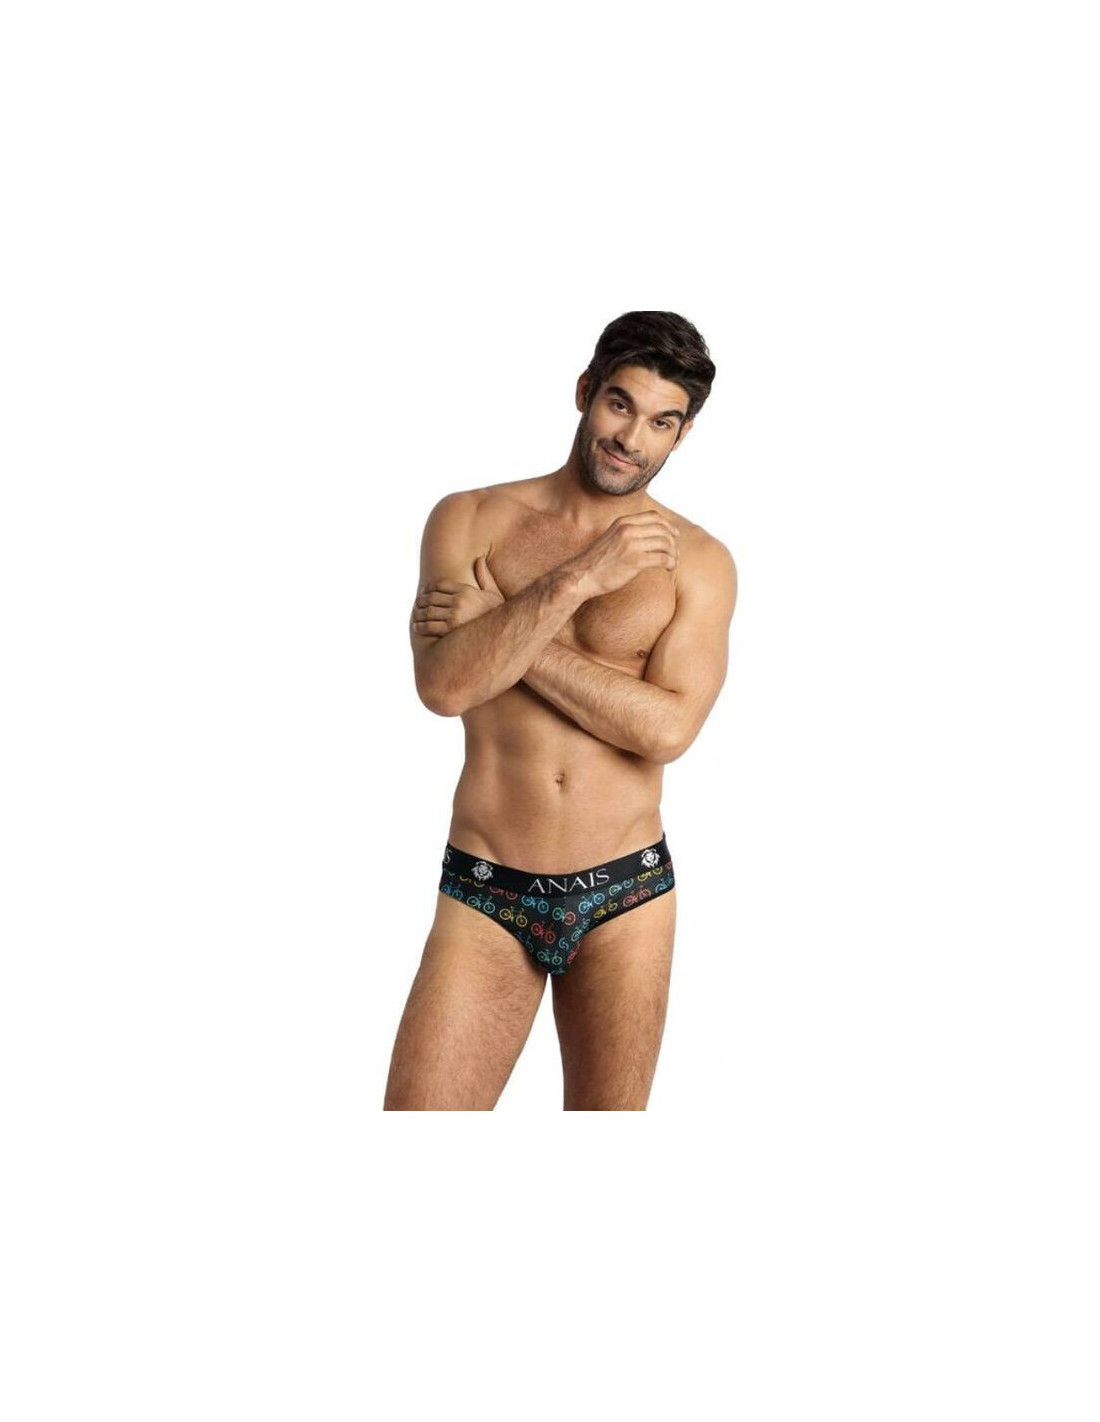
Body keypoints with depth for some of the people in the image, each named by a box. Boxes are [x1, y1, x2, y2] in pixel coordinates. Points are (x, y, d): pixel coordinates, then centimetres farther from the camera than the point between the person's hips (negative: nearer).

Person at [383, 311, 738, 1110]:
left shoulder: (699, 561, 0)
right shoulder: (470, 520, 3)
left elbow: (667, 728, -14)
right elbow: (443, 684, -12)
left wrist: (499, 627, -12)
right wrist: (576, 580, -18)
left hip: (626, 895, 0)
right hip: (485, 894, 0)